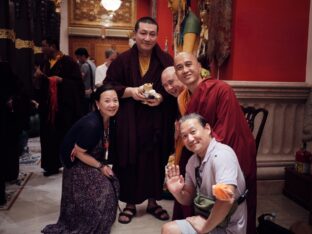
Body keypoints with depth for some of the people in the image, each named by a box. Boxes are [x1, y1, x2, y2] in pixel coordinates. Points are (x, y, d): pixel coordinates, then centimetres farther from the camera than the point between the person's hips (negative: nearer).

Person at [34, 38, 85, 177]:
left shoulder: (68, 62, -6)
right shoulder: (45, 64, 15)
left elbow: (78, 82, -11)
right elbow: (41, 84, 18)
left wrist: (62, 80, -22)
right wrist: (39, 77, -2)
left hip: (65, 105, -6)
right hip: (48, 105, 6)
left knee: (66, 135, 1)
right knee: (50, 136, 5)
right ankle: (52, 165, 14)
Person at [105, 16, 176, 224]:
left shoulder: (166, 61, 3)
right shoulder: (122, 60, 2)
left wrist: (162, 97, -16)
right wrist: (130, 91, -14)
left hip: (157, 123, 1)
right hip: (130, 122, 0)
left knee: (156, 160, 8)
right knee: (130, 161, 3)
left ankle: (153, 201, 26)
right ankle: (130, 204, 20)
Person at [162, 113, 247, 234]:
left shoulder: (221, 154, -22)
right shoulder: (192, 161, 3)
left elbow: (227, 199, -32)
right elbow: (189, 199, 12)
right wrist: (177, 192, -9)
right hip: (207, 219, 7)